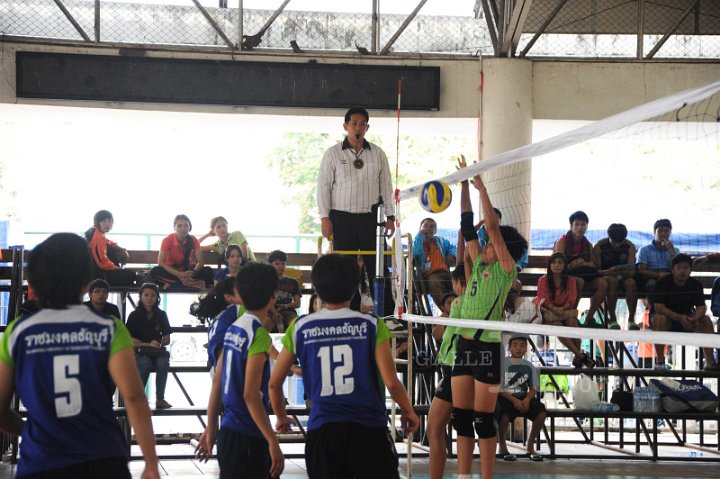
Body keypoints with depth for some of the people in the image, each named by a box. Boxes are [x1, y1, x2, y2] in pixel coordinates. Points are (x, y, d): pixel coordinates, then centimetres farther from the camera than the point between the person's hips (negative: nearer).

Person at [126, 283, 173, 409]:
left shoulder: (161, 315, 11)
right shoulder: (134, 316, 4)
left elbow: (167, 339, 11)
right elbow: (130, 341, -1)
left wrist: (158, 344, -10)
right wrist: (148, 345, -13)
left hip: (158, 352, 2)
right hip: (138, 352, -2)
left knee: (163, 363, -34)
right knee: (145, 363, -37)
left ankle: (160, 398, -22)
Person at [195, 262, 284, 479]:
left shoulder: (233, 329, 8)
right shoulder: (259, 335, -16)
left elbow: (217, 384, 12)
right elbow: (251, 394, -20)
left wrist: (210, 429, 19)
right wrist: (273, 442, -19)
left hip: (228, 431, 9)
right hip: (247, 436, -8)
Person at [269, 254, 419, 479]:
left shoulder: (299, 328, 3)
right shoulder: (371, 325, -3)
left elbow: (274, 383, 8)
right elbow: (391, 382, -7)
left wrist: (281, 417, 25)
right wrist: (408, 411, 12)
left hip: (321, 432, 2)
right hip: (368, 428, -2)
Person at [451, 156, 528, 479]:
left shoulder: (505, 269, -4)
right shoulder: (479, 265, 13)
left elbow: (493, 226, -12)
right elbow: (468, 226, 13)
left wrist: (481, 187, -9)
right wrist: (464, 186, 10)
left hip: (487, 348, -7)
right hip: (464, 345, 7)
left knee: (483, 419, -3)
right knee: (461, 416, 8)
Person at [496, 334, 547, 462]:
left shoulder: (529, 366, 11)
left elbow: (533, 388, 10)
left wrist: (527, 399, -13)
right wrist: (514, 400, -19)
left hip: (524, 399, 4)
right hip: (505, 398, -4)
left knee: (541, 412, -23)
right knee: (504, 415, -37)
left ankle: (530, 445, -2)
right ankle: (502, 446, -8)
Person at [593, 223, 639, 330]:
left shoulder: (630, 246, -1)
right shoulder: (599, 246, -7)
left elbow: (632, 271, -5)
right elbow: (595, 269, -10)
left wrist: (626, 272, -30)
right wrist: (607, 272, -32)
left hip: (623, 277, 2)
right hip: (604, 277, -2)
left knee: (631, 282, -33)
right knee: (612, 281, -37)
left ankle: (631, 320, -28)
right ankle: (612, 320, -35)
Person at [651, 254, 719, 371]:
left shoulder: (696, 284, -4)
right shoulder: (662, 283, -16)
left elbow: (701, 306, -9)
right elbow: (658, 307, -25)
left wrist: (696, 318, -34)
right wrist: (679, 317, -37)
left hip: (686, 320, 4)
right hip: (667, 319, -4)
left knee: (706, 320, -20)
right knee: (659, 318, -37)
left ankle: (710, 361, -21)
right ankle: (660, 362, -35)